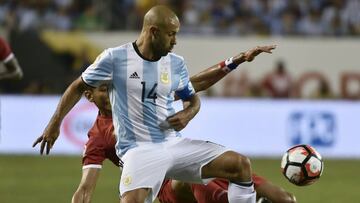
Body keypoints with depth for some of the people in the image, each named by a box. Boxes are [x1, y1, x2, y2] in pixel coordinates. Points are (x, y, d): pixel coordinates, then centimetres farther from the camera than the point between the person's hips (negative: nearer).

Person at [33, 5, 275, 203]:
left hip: (174, 144, 5)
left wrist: (187, 115, -2)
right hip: (140, 150, -5)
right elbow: (79, 87, 6)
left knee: (241, 164, -5)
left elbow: (193, 98, 22)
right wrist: (55, 123, 3)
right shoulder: (115, 58, -7)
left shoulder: (176, 64, 6)